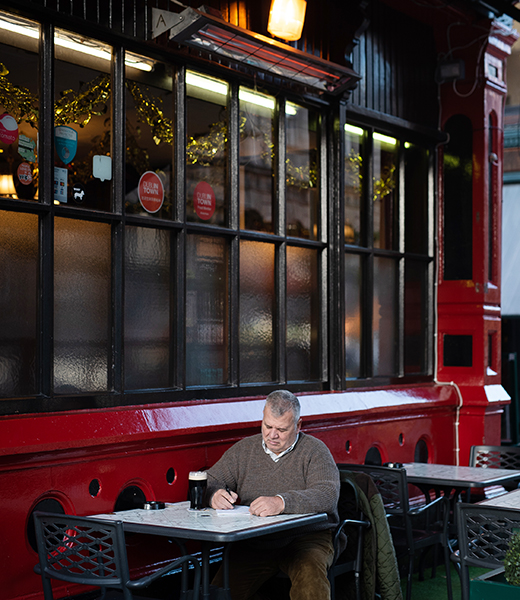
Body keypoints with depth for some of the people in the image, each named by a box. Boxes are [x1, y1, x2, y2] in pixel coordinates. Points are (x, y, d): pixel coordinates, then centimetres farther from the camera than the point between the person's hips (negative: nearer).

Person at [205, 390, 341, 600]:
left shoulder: (314, 450, -1)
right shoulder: (245, 449, 12)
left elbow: (328, 495, -17)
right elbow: (210, 481, 14)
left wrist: (282, 502, -33)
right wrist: (215, 495, -13)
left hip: (305, 537, -4)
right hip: (254, 542, 4)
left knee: (310, 580, -34)